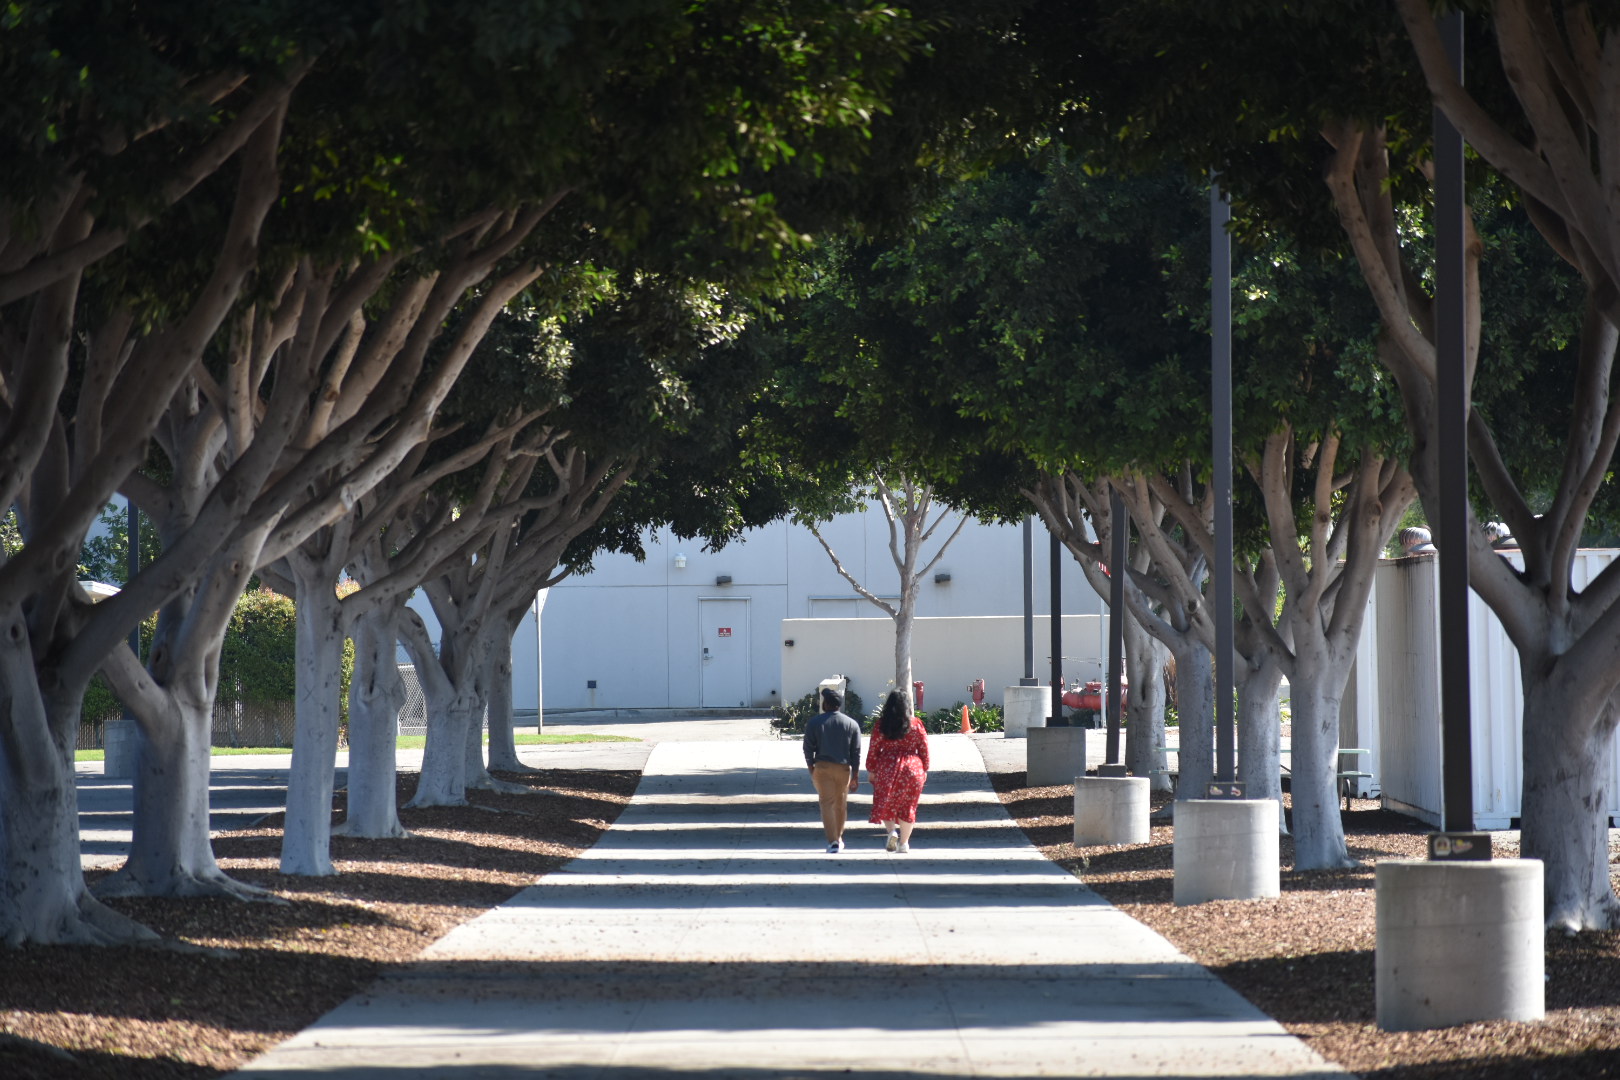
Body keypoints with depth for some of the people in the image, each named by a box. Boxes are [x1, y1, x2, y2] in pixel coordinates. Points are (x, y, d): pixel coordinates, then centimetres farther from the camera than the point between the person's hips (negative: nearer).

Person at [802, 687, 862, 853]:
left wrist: (811, 769, 9)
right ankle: (839, 838, 30)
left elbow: (808, 748, -2)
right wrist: (855, 776, 6)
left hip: (822, 767, -2)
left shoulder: (814, 722, -2)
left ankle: (832, 841, -15)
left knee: (827, 803, -4)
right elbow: (856, 752, 3)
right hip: (844, 768, 2)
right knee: (841, 804, 16)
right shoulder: (852, 724, 4)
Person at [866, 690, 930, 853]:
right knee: (907, 806, 9)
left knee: (886, 803, 10)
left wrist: (871, 769, 9)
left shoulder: (881, 725, -2)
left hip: (887, 768, -1)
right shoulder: (916, 724, 1)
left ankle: (891, 830, -14)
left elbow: (873, 749, 0)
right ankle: (904, 842, 9)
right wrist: (924, 770, 13)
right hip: (912, 769, 1)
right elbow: (924, 749, 3)